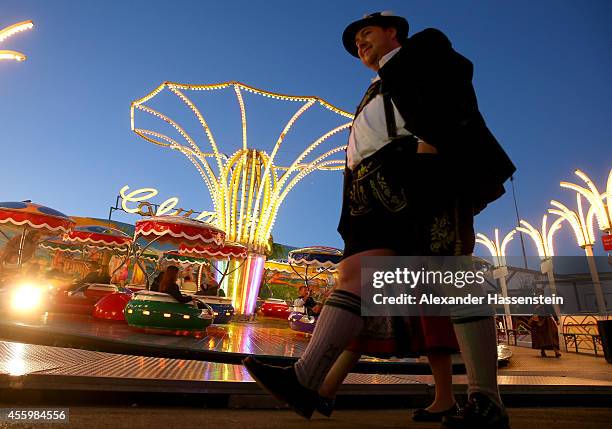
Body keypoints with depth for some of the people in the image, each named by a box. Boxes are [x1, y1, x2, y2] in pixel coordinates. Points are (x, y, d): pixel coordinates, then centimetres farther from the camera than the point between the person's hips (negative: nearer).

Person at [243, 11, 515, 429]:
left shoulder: (422, 46, 23)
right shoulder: (376, 95, 41)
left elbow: (451, 79, 0)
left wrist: (432, 137, -19)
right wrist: (352, 222, 20)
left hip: (419, 171, -6)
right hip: (380, 191, 7)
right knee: (355, 274, -11)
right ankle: (304, 380, -19)